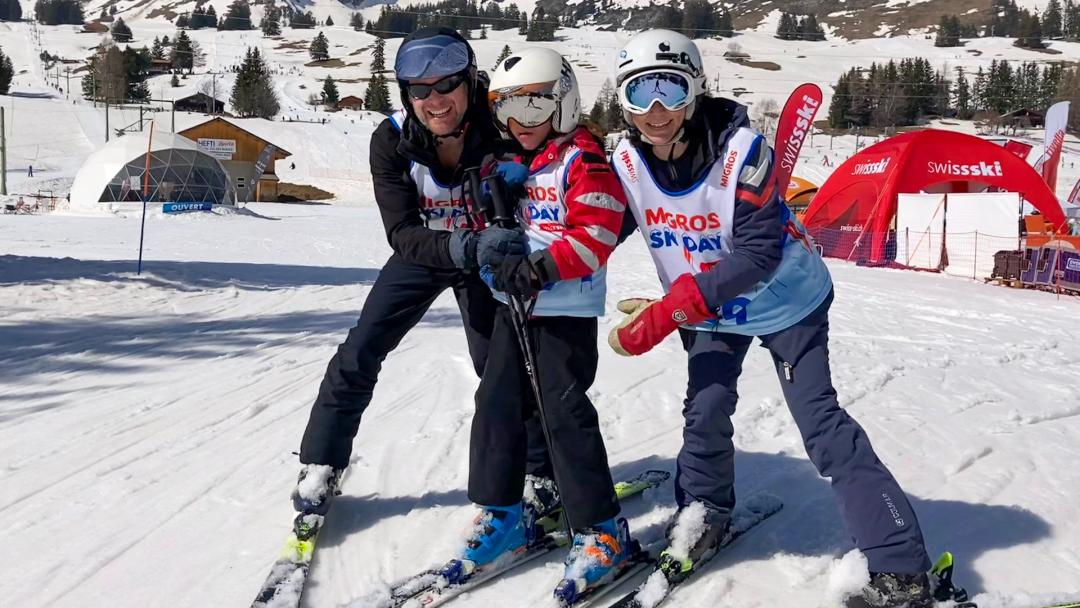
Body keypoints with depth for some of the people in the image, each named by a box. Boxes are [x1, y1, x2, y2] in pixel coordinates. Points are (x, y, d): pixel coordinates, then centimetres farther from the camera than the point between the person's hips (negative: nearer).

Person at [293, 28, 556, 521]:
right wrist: (467, 247, -51)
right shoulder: (391, 141, -27)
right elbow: (402, 234, -31)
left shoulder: (499, 132, -29)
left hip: (484, 255, -1)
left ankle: (544, 474, 15)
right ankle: (321, 467, 13)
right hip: (423, 253, 1)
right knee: (359, 354, -3)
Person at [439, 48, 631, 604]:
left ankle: (601, 532, 2)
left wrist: (541, 267, -27)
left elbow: (595, 234, -17)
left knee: (564, 412, -9)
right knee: (496, 402, 5)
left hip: (568, 310, -7)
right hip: (514, 306, 7)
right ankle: (503, 516, 20)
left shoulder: (582, 160, -9)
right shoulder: (506, 163, 14)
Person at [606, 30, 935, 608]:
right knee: (705, 410, -4)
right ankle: (704, 515, 25)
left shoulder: (740, 149, -31)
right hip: (709, 310, 5)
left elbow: (757, 252, -34)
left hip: (786, 301, -4)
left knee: (820, 421, -9)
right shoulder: (626, 163, -16)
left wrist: (664, 316, -36)